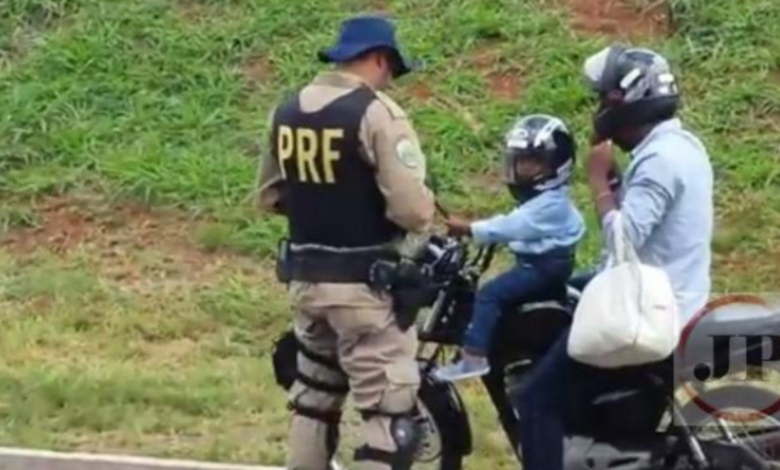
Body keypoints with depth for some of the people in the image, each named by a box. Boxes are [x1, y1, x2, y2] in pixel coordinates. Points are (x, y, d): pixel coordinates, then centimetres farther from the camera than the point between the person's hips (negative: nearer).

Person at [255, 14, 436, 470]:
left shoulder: (286, 112, 7)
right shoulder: (376, 112, -15)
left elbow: (270, 196, 16)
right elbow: (412, 208, -20)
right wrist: (426, 213, 1)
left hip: (306, 277, 7)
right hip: (366, 282, -7)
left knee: (314, 394, 22)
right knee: (390, 408, -4)